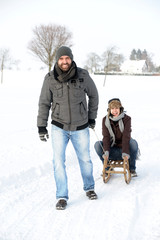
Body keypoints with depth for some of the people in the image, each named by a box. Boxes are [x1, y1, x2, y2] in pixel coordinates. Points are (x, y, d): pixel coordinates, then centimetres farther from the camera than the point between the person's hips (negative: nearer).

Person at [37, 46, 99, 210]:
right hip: (59, 127, 0)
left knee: (85, 159, 14)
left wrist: (92, 117, 10)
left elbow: (93, 95, 5)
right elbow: (44, 103, 0)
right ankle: (62, 197, 6)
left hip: (80, 128, 1)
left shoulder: (83, 75, -12)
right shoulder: (50, 79, -11)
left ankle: (89, 188, 39)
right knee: (58, 161, -8)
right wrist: (41, 126, -1)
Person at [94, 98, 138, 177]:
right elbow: (106, 136, -15)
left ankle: (132, 168, -7)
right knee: (97, 144, -24)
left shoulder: (126, 119, -10)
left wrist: (125, 152, -35)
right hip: (112, 150, 2)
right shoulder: (105, 120, -4)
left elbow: (126, 136, -22)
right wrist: (106, 151, -32)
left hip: (123, 148, -1)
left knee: (133, 143, -32)